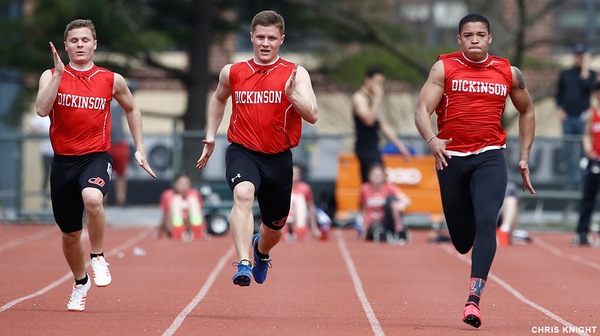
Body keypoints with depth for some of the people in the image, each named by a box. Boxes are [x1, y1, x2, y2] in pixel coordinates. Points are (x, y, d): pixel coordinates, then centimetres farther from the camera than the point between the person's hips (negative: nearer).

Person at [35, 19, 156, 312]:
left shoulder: (112, 80, 2)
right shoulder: (51, 76, 1)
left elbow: (131, 109, 20)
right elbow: (42, 109, -16)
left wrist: (140, 149, 15)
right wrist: (59, 73, -20)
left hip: (96, 157, -2)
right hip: (63, 161, 2)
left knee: (92, 198, -36)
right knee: (70, 233, 11)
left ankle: (98, 257, -13)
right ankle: (81, 283, 38)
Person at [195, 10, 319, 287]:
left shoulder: (295, 74, -4)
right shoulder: (232, 73, 4)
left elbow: (312, 115, -15)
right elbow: (218, 99, 26)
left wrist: (292, 95, -32)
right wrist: (210, 136, 19)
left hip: (278, 158, 1)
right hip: (242, 152, -1)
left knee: (274, 227, 16)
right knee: (243, 194, -34)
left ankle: (261, 250, 54)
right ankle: (243, 265, -43)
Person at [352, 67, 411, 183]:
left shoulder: (373, 99, 19)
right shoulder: (359, 98, -9)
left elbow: (384, 126, 22)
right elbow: (368, 120, -24)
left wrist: (399, 144, 17)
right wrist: (378, 99, -21)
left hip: (373, 147, 10)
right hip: (365, 147, -10)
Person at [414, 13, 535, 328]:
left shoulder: (509, 73, 5)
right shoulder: (444, 68, -1)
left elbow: (526, 112, 20)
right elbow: (422, 109, -8)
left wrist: (524, 158, 15)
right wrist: (432, 140, -28)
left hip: (489, 157, 0)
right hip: (451, 157, 0)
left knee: (486, 222, -22)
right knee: (461, 240, 7)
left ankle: (474, 299, -27)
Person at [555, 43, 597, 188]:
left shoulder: (591, 74, 6)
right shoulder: (565, 74, 15)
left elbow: (586, 86, -12)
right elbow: (559, 93, 17)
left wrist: (585, 69, -9)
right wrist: (559, 109, 4)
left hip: (583, 116, -3)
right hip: (567, 116, 3)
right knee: (568, 150, 3)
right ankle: (570, 178, 7)